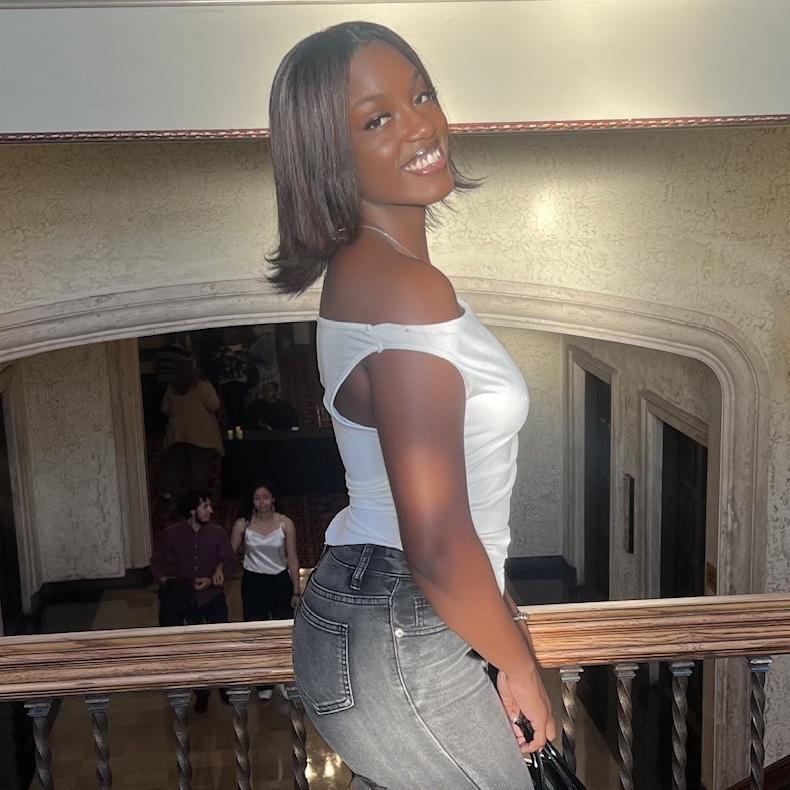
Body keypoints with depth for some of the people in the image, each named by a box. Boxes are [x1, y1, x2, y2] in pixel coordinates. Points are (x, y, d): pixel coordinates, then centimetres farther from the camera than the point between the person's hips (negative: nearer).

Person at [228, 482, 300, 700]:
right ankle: (263, 684, 18)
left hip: (280, 582, -1)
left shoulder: (285, 524, -6)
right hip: (253, 583, 1)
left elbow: (292, 559, -3)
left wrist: (296, 591, -4)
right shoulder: (243, 524, -4)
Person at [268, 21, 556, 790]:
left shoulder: (363, 270, 8)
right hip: (396, 640, -9)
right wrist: (519, 663, -9)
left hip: (356, 609, 9)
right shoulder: (408, 288, -23)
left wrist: (503, 622, 19)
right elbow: (438, 548, -26)